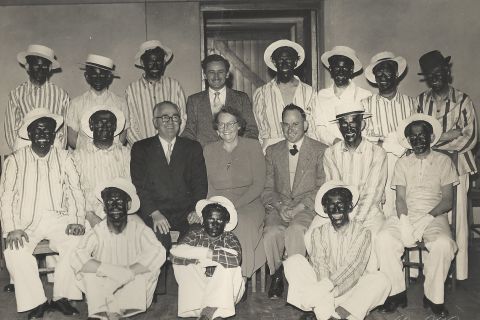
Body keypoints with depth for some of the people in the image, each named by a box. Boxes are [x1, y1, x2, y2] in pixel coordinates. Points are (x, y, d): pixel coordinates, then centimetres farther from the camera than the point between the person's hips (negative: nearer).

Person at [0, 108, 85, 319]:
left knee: (78, 244, -27)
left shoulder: (64, 158, 9)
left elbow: (75, 191, 5)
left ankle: (61, 297, -9)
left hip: (58, 219, 1)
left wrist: (77, 221, -10)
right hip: (26, 221, -1)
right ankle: (36, 302, -9)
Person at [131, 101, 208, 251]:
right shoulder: (141, 148, 11)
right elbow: (139, 185, 1)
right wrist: (154, 213, -15)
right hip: (153, 213, -1)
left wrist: (197, 210, -11)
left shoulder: (193, 147, 16)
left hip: (185, 214, 2)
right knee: (160, 237, -31)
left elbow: (200, 183, 8)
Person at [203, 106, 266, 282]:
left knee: (243, 224, -35)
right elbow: (207, 186, 10)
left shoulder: (253, 146, 6)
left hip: (248, 203, -2)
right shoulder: (209, 150, 13)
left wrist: (235, 205, -14)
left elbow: (258, 185, -1)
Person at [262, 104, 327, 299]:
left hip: (308, 208, -2)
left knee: (295, 230, -35)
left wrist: (299, 207, -14)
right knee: (272, 232, -30)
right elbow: (268, 188, 12)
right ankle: (276, 275, -7)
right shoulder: (272, 151, 17)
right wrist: (279, 206, -8)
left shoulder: (320, 151, 7)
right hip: (279, 207, 3)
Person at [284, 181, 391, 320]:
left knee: (380, 280, -27)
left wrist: (327, 286, -30)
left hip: (350, 291, -1)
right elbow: (320, 268, -9)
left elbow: (352, 269, -14)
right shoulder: (319, 233, 5)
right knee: (293, 262, -19)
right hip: (323, 294, 1)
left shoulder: (362, 233, -2)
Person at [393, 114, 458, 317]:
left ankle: (433, 296, -13)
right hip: (408, 216, 2)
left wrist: (427, 217, -17)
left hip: (435, 217, -1)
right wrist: (404, 221, -17)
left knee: (444, 244, -34)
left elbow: (448, 200, 0)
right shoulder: (402, 164, 12)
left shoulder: (443, 161, 7)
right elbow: (400, 198, 4)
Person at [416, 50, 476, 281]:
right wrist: (450, 135, -10)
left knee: (456, 218, -1)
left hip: (456, 164, -2)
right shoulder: (421, 101, 10)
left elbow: (470, 138, -5)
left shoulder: (462, 101, 1)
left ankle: (458, 272, 9)